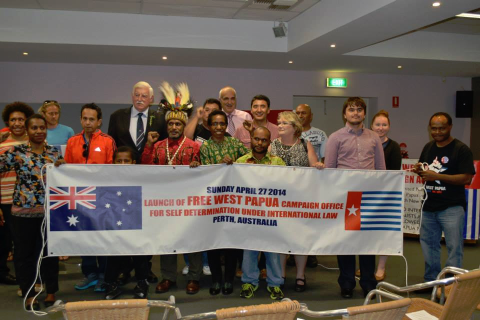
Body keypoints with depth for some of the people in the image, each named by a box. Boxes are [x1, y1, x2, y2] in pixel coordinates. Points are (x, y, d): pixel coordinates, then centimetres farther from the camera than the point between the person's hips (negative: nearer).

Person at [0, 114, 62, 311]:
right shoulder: (16, 152, -3)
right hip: (23, 210, -2)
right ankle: (29, 294, 21)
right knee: (25, 252, 7)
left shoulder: (55, 152, 6)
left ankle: (51, 291, 25)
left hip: (50, 210, 2)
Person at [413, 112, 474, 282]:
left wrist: (437, 176, -22)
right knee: (428, 244, 14)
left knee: (454, 247, -5)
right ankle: (431, 280, 27)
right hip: (430, 205, 7)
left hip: (452, 207, -7)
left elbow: (466, 178, -16)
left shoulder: (462, 149, -9)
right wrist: (420, 170, -3)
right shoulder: (428, 147, 12)